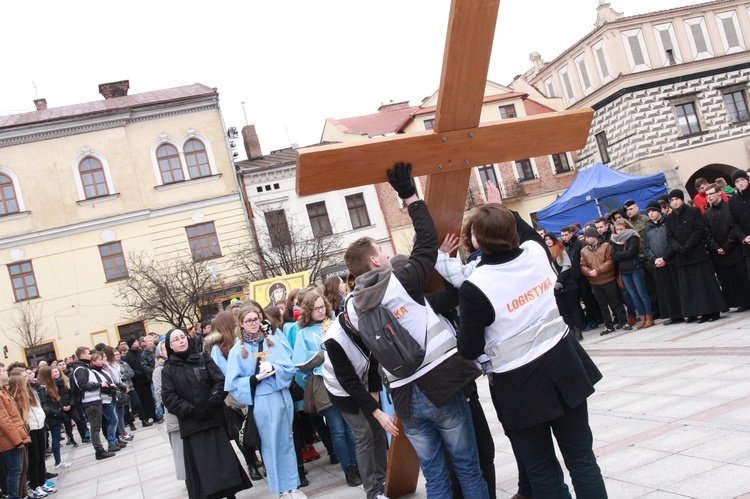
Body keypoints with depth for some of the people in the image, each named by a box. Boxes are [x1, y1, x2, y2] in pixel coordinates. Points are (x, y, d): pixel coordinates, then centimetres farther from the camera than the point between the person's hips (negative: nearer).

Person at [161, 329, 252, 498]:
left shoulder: (203, 358, 7)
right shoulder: (168, 370, 6)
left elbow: (221, 381, -1)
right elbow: (169, 397, -4)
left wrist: (211, 404, -14)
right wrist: (191, 411, -15)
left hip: (215, 419, 1)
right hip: (192, 424, -1)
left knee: (224, 459, 3)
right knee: (201, 467, 0)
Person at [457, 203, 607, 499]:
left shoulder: (475, 287, -21)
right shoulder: (537, 252, -5)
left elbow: (469, 350, -12)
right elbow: (527, 235, 22)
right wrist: (502, 212, 32)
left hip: (519, 385, -5)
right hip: (562, 365, 5)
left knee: (541, 468, 12)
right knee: (581, 457, 13)